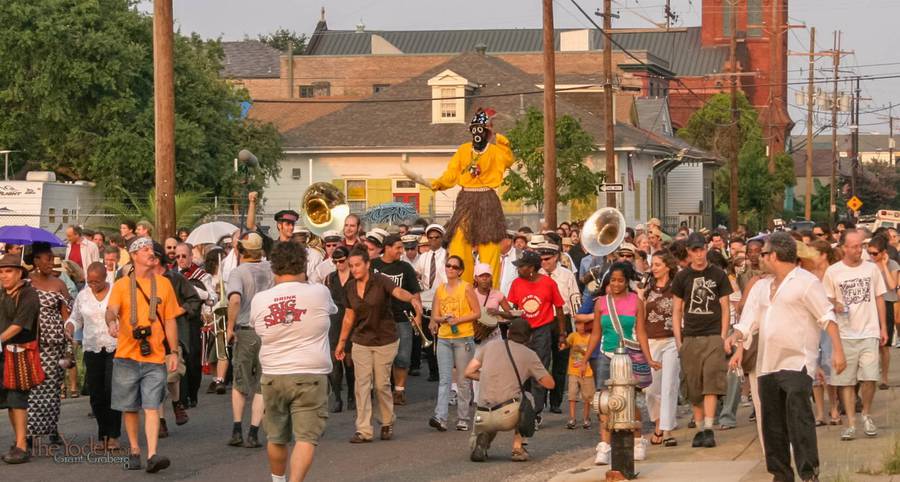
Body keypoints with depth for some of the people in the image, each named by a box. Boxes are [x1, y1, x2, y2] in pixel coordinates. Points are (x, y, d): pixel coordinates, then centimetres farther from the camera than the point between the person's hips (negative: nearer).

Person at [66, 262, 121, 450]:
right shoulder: (83, 296, 9)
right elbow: (75, 318, 18)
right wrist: (70, 327, -3)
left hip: (116, 348, -3)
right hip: (92, 349, 3)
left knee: (112, 391, -13)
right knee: (96, 394, 1)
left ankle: (114, 435, -6)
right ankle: (102, 435, 11)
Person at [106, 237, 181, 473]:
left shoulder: (163, 284, 9)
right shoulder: (122, 285, 4)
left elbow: (170, 320, 12)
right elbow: (111, 310, -12)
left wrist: (173, 352, 6)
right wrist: (112, 322, -36)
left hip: (155, 357, 0)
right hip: (127, 356, 0)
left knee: (151, 407, -10)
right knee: (130, 408, 9)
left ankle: (152, 455, -17)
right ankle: (134, 451, 23)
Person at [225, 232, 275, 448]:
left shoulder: (238, 272, -10)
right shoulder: (269, 269, 2)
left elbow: (235, 299, -25)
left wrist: (230, 327, -16)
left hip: (245, 332, -2)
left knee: (240, 383, 15)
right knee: (261, 386, 6)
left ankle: (237, 430, 10)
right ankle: (253, 434, 0)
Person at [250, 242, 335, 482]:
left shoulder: (259, 300, 0)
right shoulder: (318, 293, -6)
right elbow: (333, 309, 15)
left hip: (273, 378, 3)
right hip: (310, 376, -3)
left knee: (276, 437, 18)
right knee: (306, 438, -5)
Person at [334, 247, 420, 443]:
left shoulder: (381, 281, -13)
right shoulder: (349, 287, 2)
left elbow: (398, 292, -32)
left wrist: (411, 297, -55)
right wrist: (341, 342, 16)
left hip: (385, 341, -4)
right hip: (361, 342, 4)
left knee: (382, 384, 2)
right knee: (362, 384, -4)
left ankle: (387, 424, 23)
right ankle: (363, 430, -3)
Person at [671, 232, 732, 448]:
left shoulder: (718, 275, 4)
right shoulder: (682, 277, 7)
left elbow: (725, 308, 6)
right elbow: (676, 311, 10)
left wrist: (723, 337, -4)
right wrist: (678, 341, 2)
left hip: (713, 336, -2)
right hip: (690, 339, 2)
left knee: (711, 384, -12)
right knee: (694, 387, 4)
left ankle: (709, 429, -15)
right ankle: (699, 429, 13)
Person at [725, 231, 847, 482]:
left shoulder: (806, 282, -5)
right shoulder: (761, 287, 16)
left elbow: (827, 317, -8)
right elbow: (748, 321, 16)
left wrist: (837, 350, -15)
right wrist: (734, 337, -4)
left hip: (797, 363, -7)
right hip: (767, 365, 7)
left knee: (799, 416, -17)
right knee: (773, 424, 10)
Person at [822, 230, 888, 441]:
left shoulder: (871, 268, 5)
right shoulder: (832, 272, 0)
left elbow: (879, 298, 11)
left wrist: (883, 327, 8)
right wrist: (836, 306, -16)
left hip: (869, 332, 1)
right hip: (845, 334, 0)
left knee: (869, 378, -9)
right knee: (846, 381, 1)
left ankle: (866, 415, 15)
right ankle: (851, 424, 10)